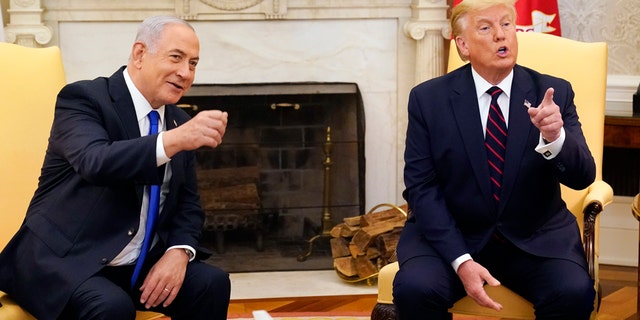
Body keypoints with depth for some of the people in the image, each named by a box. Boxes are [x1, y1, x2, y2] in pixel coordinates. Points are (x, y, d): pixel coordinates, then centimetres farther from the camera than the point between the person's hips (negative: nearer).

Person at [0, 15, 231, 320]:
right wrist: (173, 141, -44)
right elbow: (95, 162, -31)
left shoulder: (180, 123, 9)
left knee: (213, 283, -14)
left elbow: (188, 204, 11)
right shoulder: (83, 98, -11)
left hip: (139, 265, 6)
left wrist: (179, 252, -11)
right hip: (65, 261, -6)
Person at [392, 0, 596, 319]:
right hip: (451, 236, -1)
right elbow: (422, 188, -5)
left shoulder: (554, 93, 0)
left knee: (574, 292, -27)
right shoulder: (428, 98, -3)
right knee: (414, 289, -29)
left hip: (536, 239, 1)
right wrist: (461, 261, -18)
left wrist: (555, 137, -27)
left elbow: (582, 177, -4)